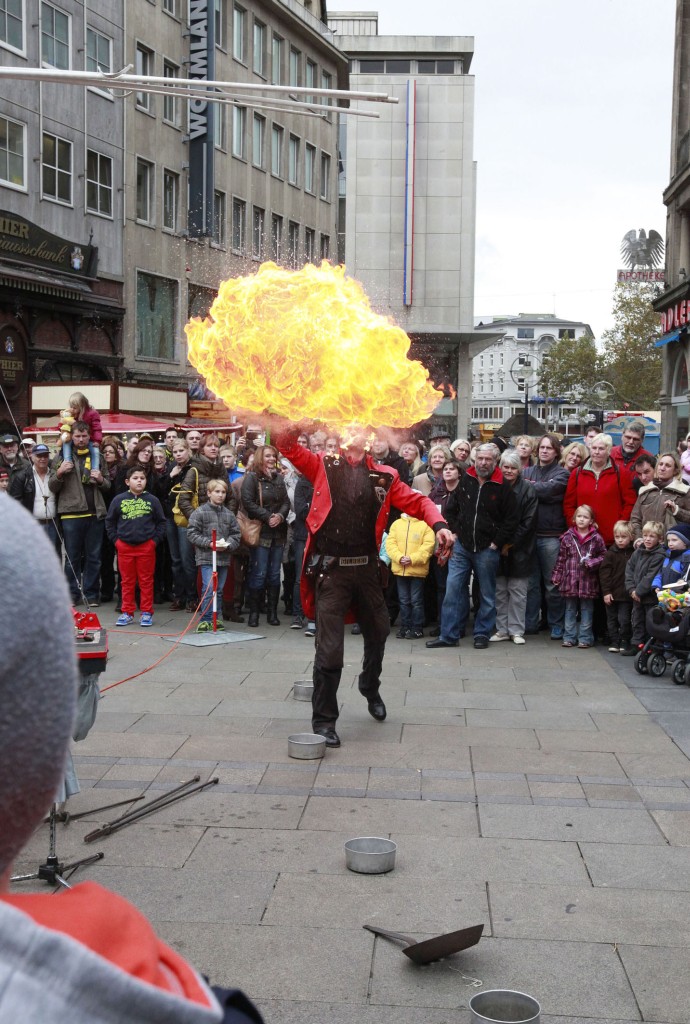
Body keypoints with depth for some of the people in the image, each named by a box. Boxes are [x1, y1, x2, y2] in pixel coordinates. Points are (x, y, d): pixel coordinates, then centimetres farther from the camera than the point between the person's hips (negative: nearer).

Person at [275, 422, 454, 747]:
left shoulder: (383, 475, 5)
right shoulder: (324, 465, 3)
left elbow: (416, 501, 4)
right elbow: (289, 446, -5)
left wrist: (438, 524, -13)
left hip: (366, 567, 3)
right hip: (330, 569, -3)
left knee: (378, 632, 23)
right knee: (329, 648, -4)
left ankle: (370, 688, 52)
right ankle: (323, 720, 11)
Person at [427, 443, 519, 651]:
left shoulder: (503, 487, -3)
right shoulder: (465, 481, 5)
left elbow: (511, 520, -1)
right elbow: (450, 509, 16)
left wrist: (497, 543, -6)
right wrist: (455, 532, 6)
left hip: (487, 549, -2)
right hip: (462, 546, 3)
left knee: (487, 594, 6)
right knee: (453, 589, -2)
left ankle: (482, 634, 18)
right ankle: (449, 635, 3)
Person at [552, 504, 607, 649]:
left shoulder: (596, 538, -3)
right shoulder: (567, 537, 2)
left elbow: (603, 555, 3)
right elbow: (561, 558, 6)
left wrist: (591, 562, -13)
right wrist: (557, 576, 5)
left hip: (588, 580, -2)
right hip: (570, 579, 2)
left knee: (586, 610, 6)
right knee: (570, 609, 10)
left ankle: (585, 638, 13)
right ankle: (569, 637, 17)